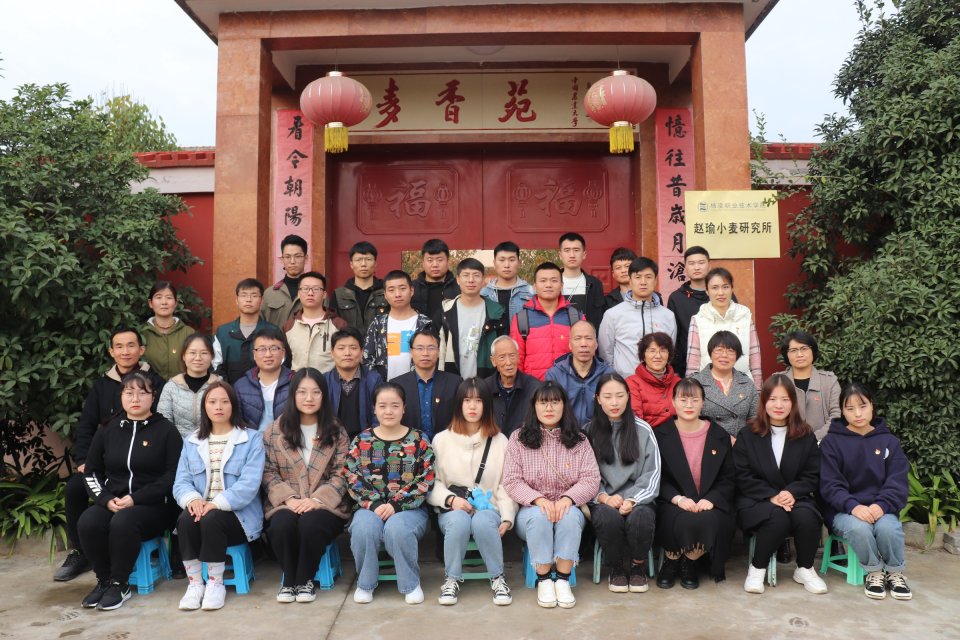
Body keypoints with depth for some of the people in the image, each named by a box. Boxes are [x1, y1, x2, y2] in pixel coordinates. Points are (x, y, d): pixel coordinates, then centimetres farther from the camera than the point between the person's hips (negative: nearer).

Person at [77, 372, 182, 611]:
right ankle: (104, 580, -3)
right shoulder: (108, 431, 12)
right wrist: (107, 499, -5)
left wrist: (135, 499, -16)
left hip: (154, 505, -4)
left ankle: (120, 584, -12)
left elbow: (173, 475, -8)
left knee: (123, 522, -33)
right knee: (87, 523, -26)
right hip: (112, 503, 4)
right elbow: (91, 472, 15)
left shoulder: (166, 430, -1)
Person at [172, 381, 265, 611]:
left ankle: (216, 583, -14)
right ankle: (194, 583, -14)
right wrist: (192, 499, -19)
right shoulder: (192, 441, 16)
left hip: (238, 514, -3)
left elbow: (249, 483, -11)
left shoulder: (252, 439, 2)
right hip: (201, 509, 3)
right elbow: (181, 481, 5)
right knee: (186, 520, -29)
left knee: (211, 519, -32)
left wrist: (217, 504, -24)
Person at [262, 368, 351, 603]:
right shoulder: (274, 430, 7)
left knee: (310, 524, -33)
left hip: (324, 504, -1)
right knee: (282, 525, -32)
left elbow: (341, 474, 0)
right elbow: (268, 473, 2)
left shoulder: (336, 431, 5)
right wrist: (289, 498, -14)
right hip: (285, 503, 1)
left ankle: (305, 579, -7)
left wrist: (317, 499, -16)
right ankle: (289, 579, -5)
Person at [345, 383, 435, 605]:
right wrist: (374, 504, -14)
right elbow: (353, 479, 1)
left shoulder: (418, 440, 3)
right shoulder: (361, 440, 8)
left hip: (409, 509, -1)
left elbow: (425, 481, -3)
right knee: (364, 527, -31)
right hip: (370, 507, 2)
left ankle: (411, 584, -7)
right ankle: (365, 583, -4)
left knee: (397, 528, -33)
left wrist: (396, 505, -14)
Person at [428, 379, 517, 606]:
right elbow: (432, 483, 3)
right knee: (459, 521, -36)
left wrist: (507, 517, -9)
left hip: (488, 507, 0)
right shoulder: (442, 440, 6)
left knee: (482, 522, -36)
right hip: (452, 509, 0)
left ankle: (498, 578, -13)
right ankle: (452, 579, -13)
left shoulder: (500, 441, 6)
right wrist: (450, 499, -15)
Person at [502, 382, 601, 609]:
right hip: (531, 510, 0)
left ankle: (563, 580, -19)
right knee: (539, 516, -33)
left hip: (568, 508, 1)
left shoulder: (578, 440, 6)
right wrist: (538, 499, -21)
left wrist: (567, 499, -21)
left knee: (569, 515, -32)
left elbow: (591, 480, -3)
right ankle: (543, 581, -19)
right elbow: (512, 481, -5)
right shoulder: (519, 438, 3)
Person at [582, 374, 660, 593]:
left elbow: (652, 473, 3)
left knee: (641, 517, -33)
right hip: (603, 501, 0)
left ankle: (638, 566, 0)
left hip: (637, 501, 0)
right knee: (609, 517, -34)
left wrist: (632, 500, -12)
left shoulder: (642, 430, 8)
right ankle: (616, 569, -3)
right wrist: (604, 497, -14)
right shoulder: (588, 431, 8)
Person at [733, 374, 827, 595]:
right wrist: (771, 496, -18)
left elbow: (812, 476, 4)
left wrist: (792, 493, -16)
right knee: (778, 518, -34)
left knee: (805, 516, -31)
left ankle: (805, 569, -3)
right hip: (757, 501, -2)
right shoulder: (747, 435, 2)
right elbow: (743, 477, -4)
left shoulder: (806, 436, 8)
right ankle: (757, 568, -11)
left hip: (795, 498, 2)